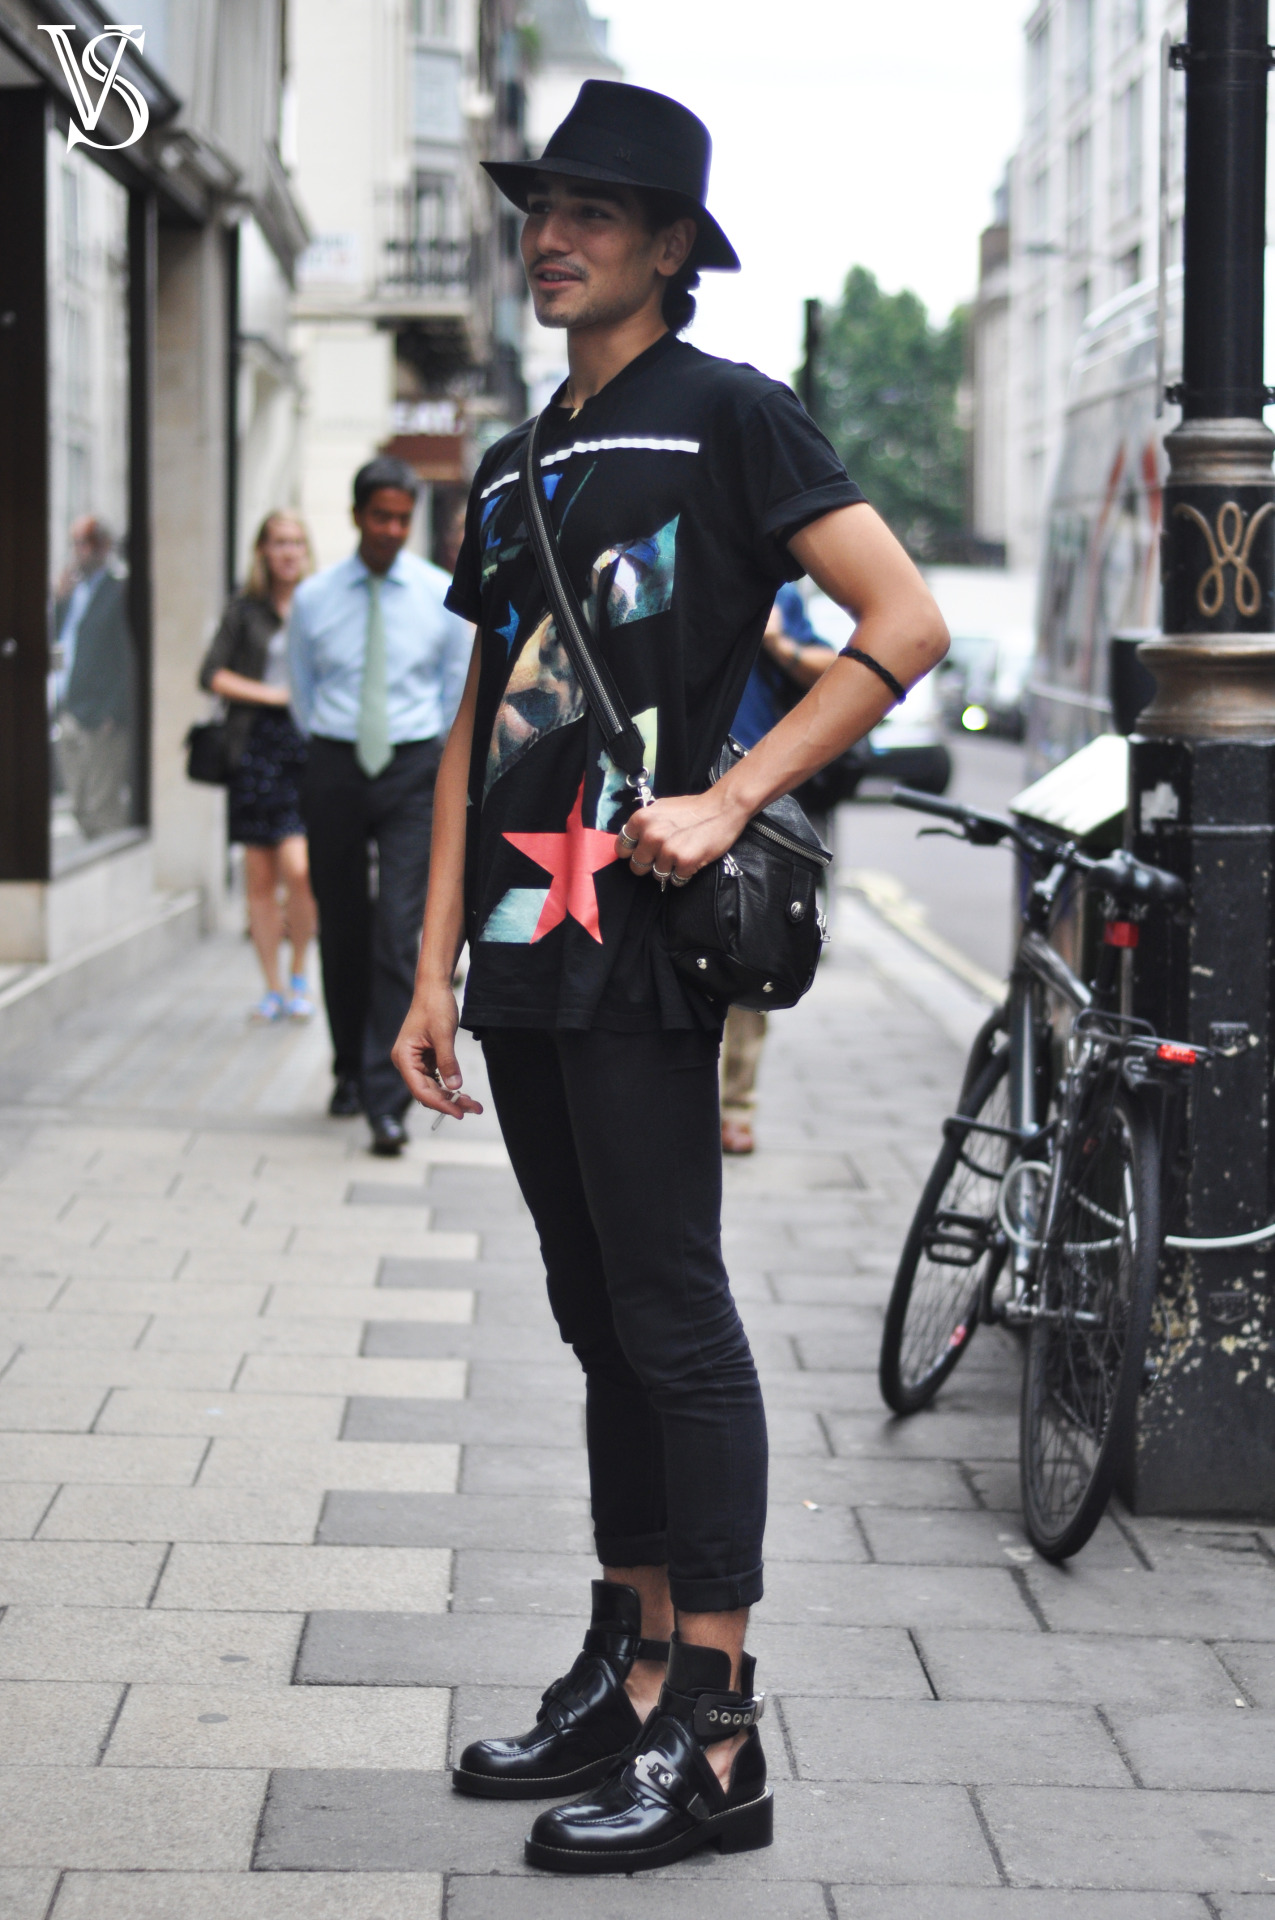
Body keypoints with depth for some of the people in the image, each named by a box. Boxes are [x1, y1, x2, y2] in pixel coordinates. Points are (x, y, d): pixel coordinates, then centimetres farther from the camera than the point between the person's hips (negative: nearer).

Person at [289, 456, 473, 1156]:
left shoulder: (442, 596, 1)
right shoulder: (314, 598, 3)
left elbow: (460, 691, 12)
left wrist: (431, 753, 10)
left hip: (413, 769, -2)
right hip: (334, 765, 2)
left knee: (398, 931, -12)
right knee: (340, 930, 9)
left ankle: (386, 1098, -14)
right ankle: (350, 1071, 27)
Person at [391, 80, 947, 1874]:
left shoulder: (729, 416, -2)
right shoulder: (515, 470, 19)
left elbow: (908, 623, -11)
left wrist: (728, 800, -16)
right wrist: (435, 968, 12)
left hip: (640, 941, -8)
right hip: (523, 951, 8)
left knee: (673, 1323, -6)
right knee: (601, 1322, 12)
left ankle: (715, 1741, -2)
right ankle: (628, 1677, 20)